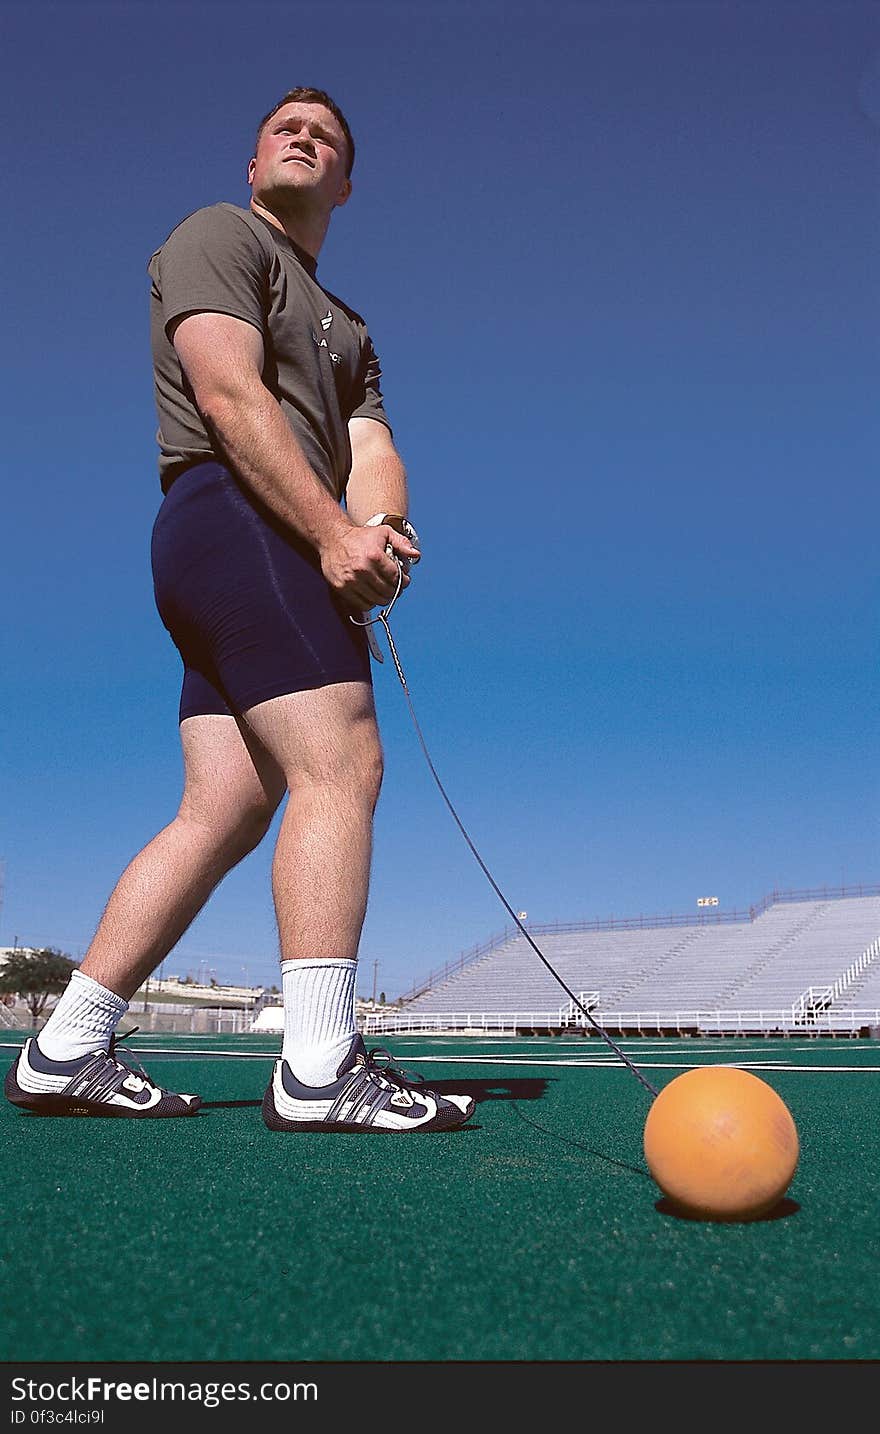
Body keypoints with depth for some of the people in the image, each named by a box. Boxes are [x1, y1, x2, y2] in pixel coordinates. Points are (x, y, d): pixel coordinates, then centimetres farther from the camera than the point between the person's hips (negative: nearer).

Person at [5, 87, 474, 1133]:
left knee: (224, 811, -1)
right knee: (340, 764, -20)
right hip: (234, 515, -8)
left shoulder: (345, 328, 33)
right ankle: (319, 1067, -21)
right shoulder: (218, 235, 9)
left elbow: (371, 447, 15)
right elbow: (229, 393, -9)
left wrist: (380, 523, -9)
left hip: (299, 548, 8)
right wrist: (334, 529, -19)